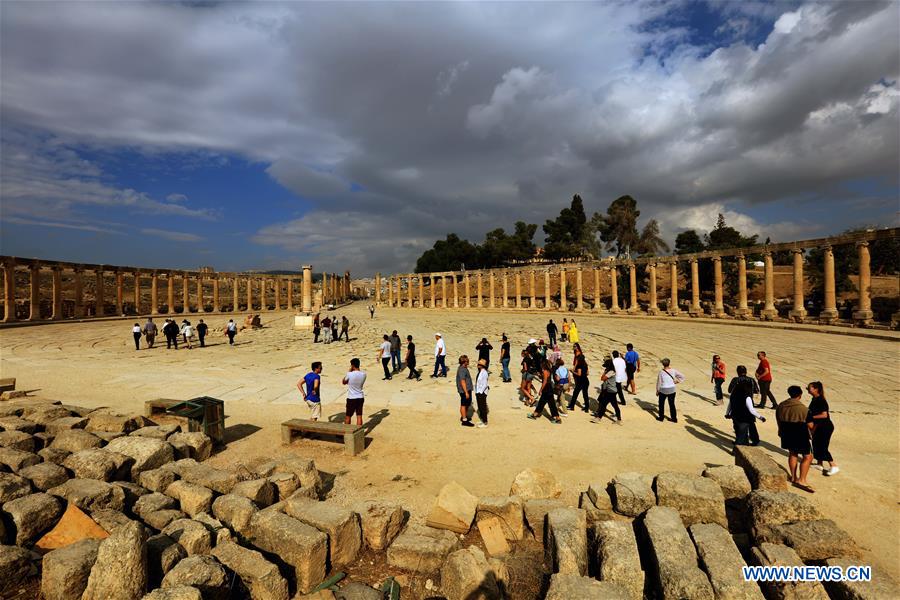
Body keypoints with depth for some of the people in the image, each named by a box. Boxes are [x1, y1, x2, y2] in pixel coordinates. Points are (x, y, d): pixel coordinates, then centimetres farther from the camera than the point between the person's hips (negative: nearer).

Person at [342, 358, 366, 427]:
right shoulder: (363, 374, -6)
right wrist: (358, 370, 6)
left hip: (351, 398, -3)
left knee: (348, 416, 14)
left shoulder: (349, 374, -18)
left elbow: (344, 382, 2)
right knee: (359, 416, 9)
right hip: (360, 397, 3)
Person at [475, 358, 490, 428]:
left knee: (483, 408, 2)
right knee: (480, 407, 17)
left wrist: (480, 392, -16)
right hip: (478, 392, 8)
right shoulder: (479, 372, 6)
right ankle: (482, 420, 31)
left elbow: (485, 385, -19)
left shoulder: (484, 373, -20)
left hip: (482, 393, -8)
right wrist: (477, 392, 14)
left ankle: (485, 423, 13)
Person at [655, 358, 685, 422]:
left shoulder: (661, 372, -15)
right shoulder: (673, 371, -6)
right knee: (672, 404, 16)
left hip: (663, 390, -3)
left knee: (661, 404, 15)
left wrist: (657, 391, 2)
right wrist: (676, 382, 4)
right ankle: (674, 418, 21)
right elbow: (682, 377, 1)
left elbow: (659, 382, -9)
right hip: (672, 390, 3)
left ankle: (661, 417, 22)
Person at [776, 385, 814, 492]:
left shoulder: (781, 406, 2)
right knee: (808, 456, 4)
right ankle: (801, 480, -3)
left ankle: (794, 477, 29)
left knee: (792, 453, 21)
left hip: (786, 434, 6)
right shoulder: (803, 408, -15)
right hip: (800, 434, -6)